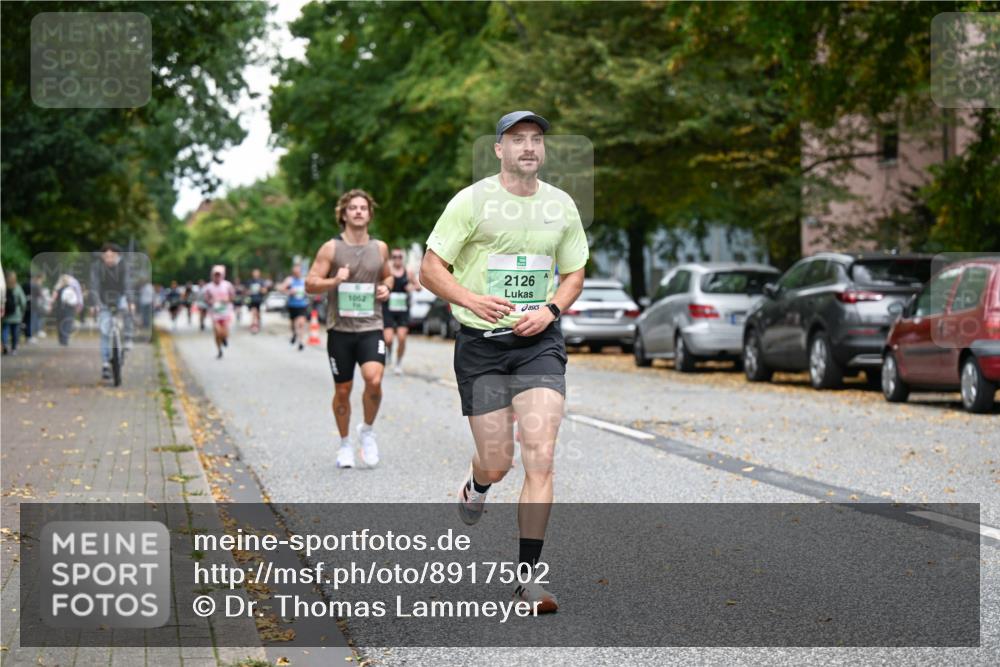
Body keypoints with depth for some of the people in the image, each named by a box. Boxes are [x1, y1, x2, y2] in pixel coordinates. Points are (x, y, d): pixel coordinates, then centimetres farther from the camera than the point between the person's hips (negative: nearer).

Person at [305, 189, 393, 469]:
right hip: (340, 329, -1)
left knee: (374, 380, -21)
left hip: (371, 327, 1)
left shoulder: (380, 248, 8)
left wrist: (386, 288, 4)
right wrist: (335, 281, -19)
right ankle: (345, 444, 26)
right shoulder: (331, 249, -1)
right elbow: (310, 284, -2)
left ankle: (368, 430, 5)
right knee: (342, 390, 7)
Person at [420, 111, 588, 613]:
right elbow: (430, 270, -4)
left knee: (540, 459, -10)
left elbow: (574, 274, 17)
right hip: (481, 345, -2)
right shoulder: (472, 201, -5)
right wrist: (472, 299, -22)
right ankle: (475, 487, 41)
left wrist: (550, 309, -3)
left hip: (539, 344, 2)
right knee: (497, 464, 1)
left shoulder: (561, 206, 7)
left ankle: (527, 577, -4)